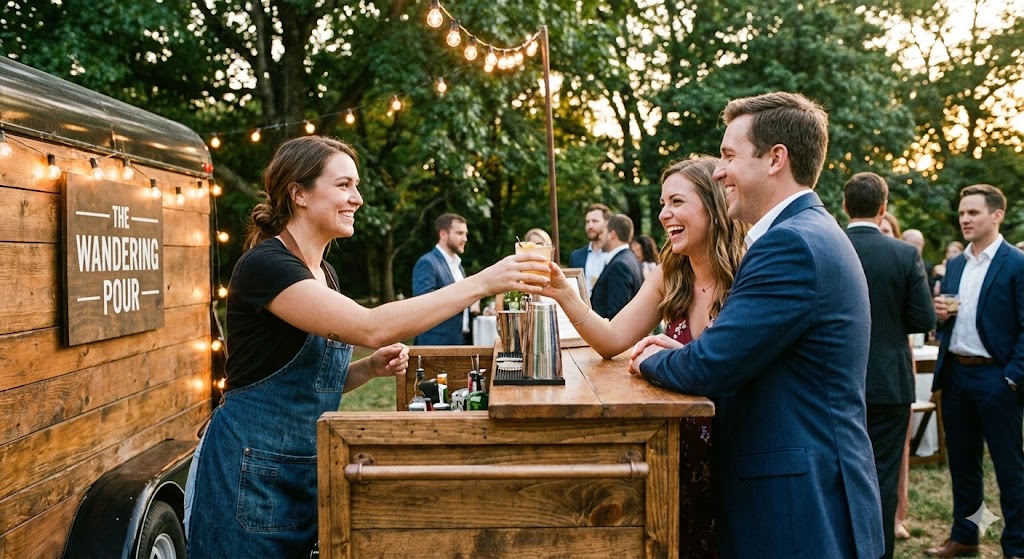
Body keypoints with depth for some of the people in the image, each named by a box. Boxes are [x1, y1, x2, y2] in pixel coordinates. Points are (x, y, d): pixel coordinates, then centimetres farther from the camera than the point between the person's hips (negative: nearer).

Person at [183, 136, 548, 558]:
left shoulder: (323, 274, 9)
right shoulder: (264, 264, -18)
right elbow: (372, 328, -30)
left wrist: (373, 366, -3)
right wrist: (482, 283, -31)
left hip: (308, 468, 8)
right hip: (251, 472, -8)